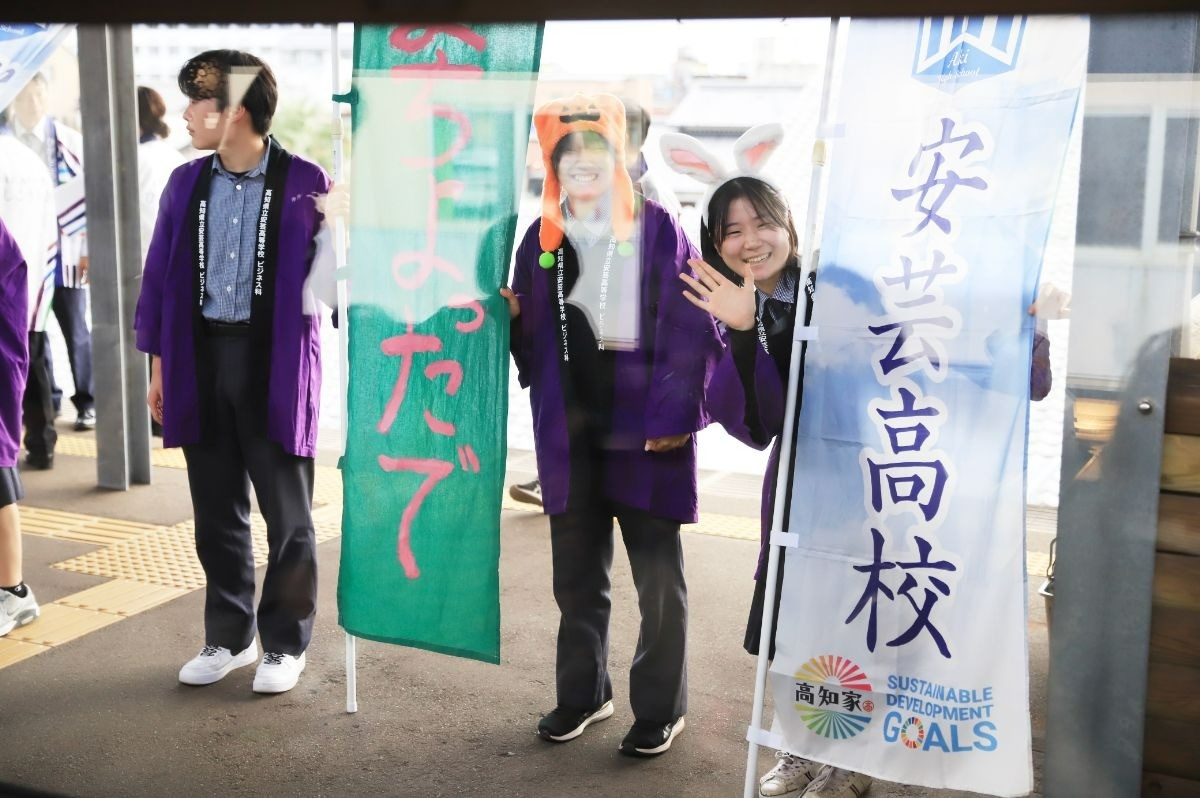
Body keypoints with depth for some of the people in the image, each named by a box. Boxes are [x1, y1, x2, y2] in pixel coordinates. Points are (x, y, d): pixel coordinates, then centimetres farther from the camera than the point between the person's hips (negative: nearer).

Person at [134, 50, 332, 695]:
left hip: (274, 363, -4)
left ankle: (285, 643, 20)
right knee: (216, 512, 12)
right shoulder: (186, 183, 7)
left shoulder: (303, 182, -6)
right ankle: (229, 635, 27)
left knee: (286, 514, 5)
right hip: (202, 359, 4)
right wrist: (159, 363, 8)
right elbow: (161, 275, 10)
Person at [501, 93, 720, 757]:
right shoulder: (541, 237, 9)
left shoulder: (657, 229, -4)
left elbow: (693, 328, -9)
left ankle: (660, 708, 20)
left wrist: (674, 416, -16)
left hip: (643, 429, -4)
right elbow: (531, 338, 12)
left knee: (658, 579, 6)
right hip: (569, 433, 4)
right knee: (576, 575, 14)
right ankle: (582, 694, 31)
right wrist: (510, 317, -10)